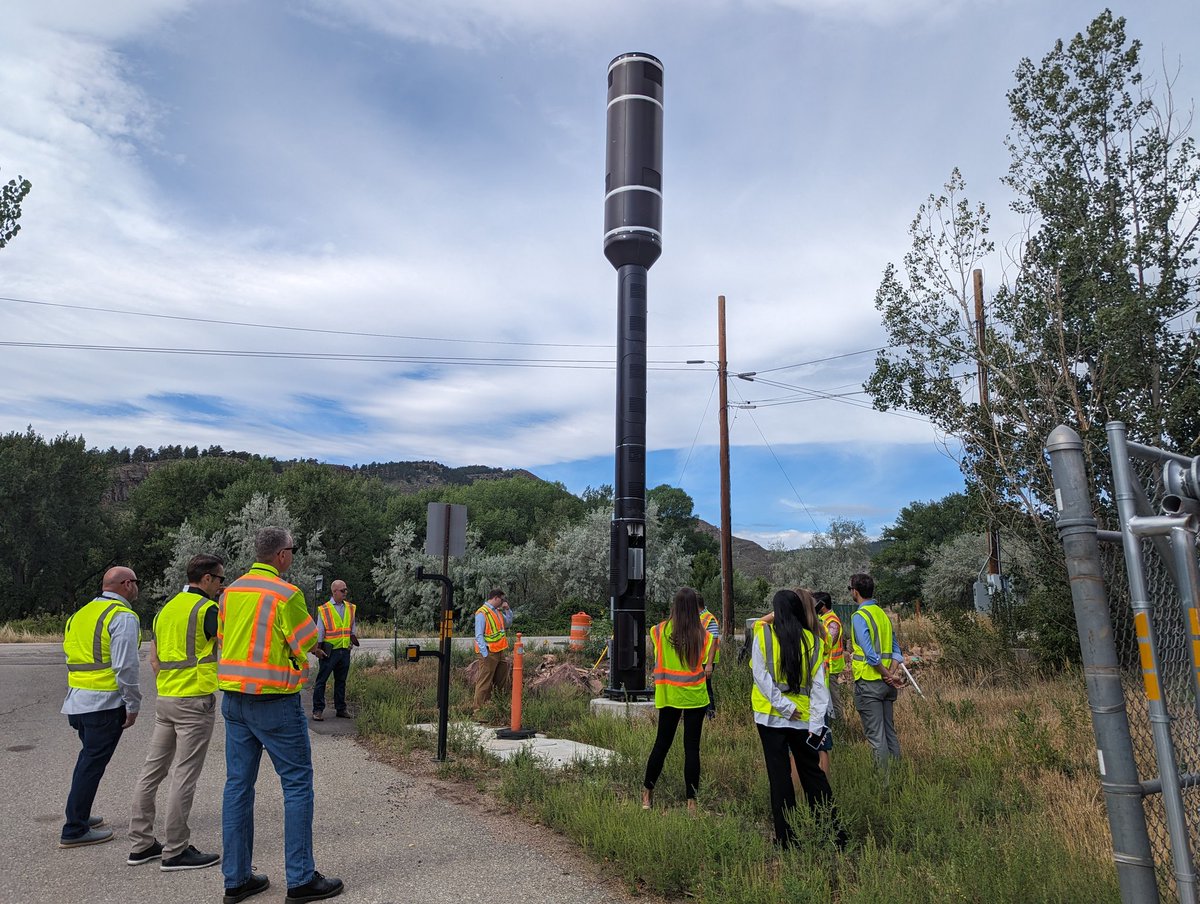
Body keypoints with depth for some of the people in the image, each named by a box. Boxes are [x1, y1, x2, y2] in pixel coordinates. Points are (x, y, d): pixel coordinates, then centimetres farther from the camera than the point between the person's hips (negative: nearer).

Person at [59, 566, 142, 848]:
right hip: (105, 702, -9)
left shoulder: (82, 613, 15)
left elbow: (72, 655, 18)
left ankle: (79, 816, 33)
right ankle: (74, 830, 7)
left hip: (76, 701, 9)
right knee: (92, 763, 0)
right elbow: (125, 666, -19)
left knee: (88, 758, 22)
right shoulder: (123, 617, -13)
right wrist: (133, 705, -10)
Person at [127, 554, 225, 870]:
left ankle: (141, 844, 23)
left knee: (152, 770, 14)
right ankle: (175, 851, 6)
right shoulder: (206, 608, -13)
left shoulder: (166, 608, 14)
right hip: (195, 701, -9)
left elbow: (154, 658, 17)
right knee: (184, 776, -1)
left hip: (165, 700, 9)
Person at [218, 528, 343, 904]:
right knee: (297, 784, 3)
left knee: (237, 784, 13)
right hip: (274, 700, -7)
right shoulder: (286, 593, -15)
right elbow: (308, 645, -10)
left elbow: (223, 638, 14)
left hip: (233, 699, 7)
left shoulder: (231, 591, 6)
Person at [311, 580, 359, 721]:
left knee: (341, 680, 13)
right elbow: (319, 632, -2)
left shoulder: (350, 608, 9)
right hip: (330, 651, -4)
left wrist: (354, 637, 12)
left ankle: (341, 708, 21)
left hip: (345, 651, 5)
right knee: (322, 680, 0)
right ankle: (318, 710, 8)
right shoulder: (324, 610, -5)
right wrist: (318, 648, -4)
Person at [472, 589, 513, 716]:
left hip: (499, 652, 9)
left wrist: (507, 610, 12)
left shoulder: (498, 612, 15)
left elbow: (508, 624, 26)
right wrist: (485, 653, -21)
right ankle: (479, 710, -3)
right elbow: (479, 635, -16)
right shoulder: (482, 613, -11)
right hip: (489, 653, -9)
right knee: (484, 682, -7)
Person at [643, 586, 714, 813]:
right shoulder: (703, 634, -7)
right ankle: (691, 800, 10)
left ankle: (647, 793, 22)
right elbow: (707, 664, -9)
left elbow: (651, 633, 14)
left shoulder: (662, 630, -7)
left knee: (662, 743, 14)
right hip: (695, 696, -1)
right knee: (692, 747, 6)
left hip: (669, 695, 1)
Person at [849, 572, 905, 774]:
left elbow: (870, 654, -20)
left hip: (869, 683, -8)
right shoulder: (883, 614, 11)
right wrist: (892, 673, -2)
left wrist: (888, 676, -11)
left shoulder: (859, 617, -13)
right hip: (886, 683, 8)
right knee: (890, 733, 15)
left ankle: (884, 779, 2)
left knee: (876, 736, -1)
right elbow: (895, 649, 8)